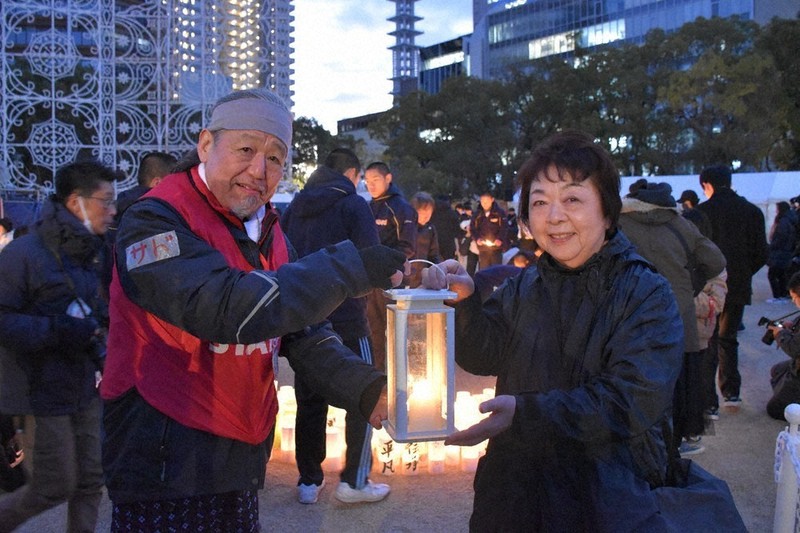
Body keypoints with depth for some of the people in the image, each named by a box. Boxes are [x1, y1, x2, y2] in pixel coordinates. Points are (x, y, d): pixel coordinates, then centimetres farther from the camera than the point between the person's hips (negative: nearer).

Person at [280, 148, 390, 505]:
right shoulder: (353, 204, -6)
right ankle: (354, 482, 9)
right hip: (344, 318, -5)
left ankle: (309, 481, 19)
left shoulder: (295, 206, 10)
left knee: (309, 401, 12)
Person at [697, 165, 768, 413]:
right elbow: (761, 254, 3)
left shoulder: (701, 212, -11)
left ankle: (708, 404, 4)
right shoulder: (752, 211, 2)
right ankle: (731, 393, 23)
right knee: (728, 339, 21)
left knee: (707, 344, 4)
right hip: (739, 287, 4)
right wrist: (743, 274, 16)